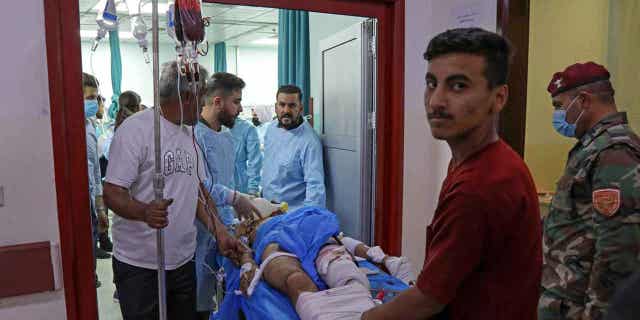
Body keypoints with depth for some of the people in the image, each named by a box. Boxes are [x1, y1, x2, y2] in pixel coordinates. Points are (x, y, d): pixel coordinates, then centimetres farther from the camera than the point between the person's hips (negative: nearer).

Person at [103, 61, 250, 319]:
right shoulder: (135, 129, -15)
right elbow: (112, 194, -17)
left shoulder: (189, 133, 10)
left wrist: (220, 233, 1)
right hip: (139, 267, -7)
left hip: (183, 262, 7)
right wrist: (145, 212, -36)